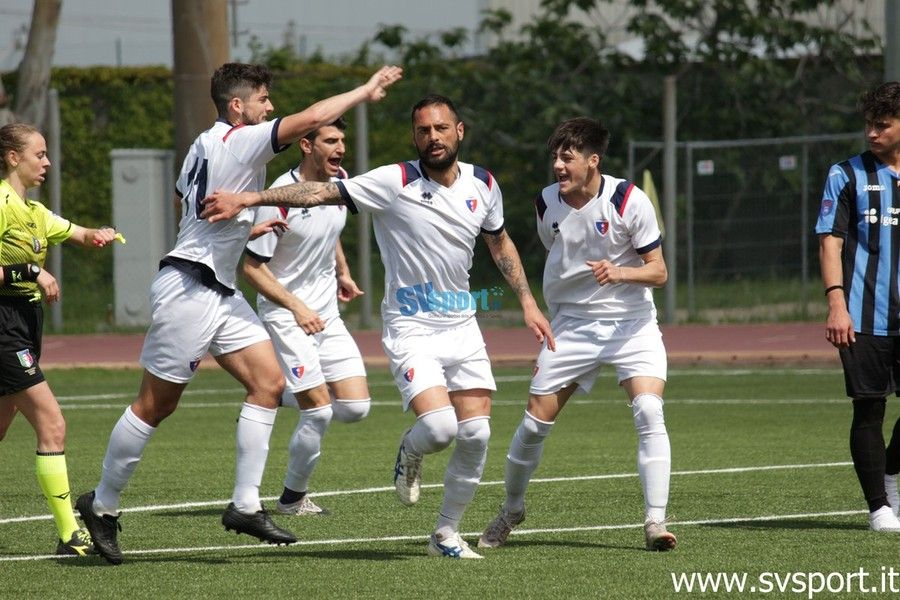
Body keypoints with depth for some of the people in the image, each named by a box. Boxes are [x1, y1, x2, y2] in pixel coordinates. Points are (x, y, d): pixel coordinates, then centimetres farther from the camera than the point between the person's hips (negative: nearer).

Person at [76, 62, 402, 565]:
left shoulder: (207, 144, 13)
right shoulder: (238, 141, -15)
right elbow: (314, 118, -22)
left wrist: (247, 228, 24)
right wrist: (365, 91, -11)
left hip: (221, 291, 10)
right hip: (189, 290, -10)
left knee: (269, 383, 1)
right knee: (156, 405, -1)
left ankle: (246, 505, 0)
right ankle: (102, 505, 11)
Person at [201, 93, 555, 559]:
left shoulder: (483, 185, 4)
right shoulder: (395, 183, -13)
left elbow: (499, 242, 22)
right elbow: (323, 191, -18)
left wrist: (527, 301, 18)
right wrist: (249, 198, -27)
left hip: (462, 325, 5)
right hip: (411, 330, -5)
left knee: (476, 433, -3)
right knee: (438, 426, -22)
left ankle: (447, 534, 15)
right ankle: (409, 456, 16)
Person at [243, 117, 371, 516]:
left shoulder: (339, 180, 1)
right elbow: (252, 267, -16)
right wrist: (297, 307, -22)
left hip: (327, 314, 7)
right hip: (286, 316, -7)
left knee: (356, 408, -3)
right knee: (319, 413, -11)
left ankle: (289, 393, 24)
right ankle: (293, 498, 9)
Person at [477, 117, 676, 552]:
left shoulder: (629, 200, -15)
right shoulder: (546, 204, -2)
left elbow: (658, 271, -11)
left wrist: (617, 273, -30)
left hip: (631, 322, -3)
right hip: (571, 323, 3)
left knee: (649, 410, -24)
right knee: (536, 421, 2)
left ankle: (655, 522, -22)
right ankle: (511, 509, 26)